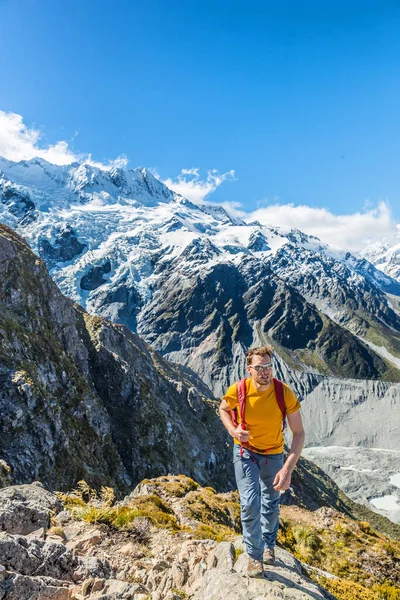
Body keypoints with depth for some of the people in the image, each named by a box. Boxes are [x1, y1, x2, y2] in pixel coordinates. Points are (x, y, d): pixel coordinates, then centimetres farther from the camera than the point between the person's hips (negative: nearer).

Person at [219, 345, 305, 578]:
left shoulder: (285, 393, -28)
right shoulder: (238, 391, -26)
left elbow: (299, 433, -23)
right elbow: (223, 409, -2)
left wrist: (288, 468, -33)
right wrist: (233, 430, -21)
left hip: (273, 454, 1)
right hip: (245, 452, -1)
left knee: (271, 505, 18)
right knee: (250, 504, -7)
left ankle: (269, 545, 48)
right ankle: (254, 555, 20)